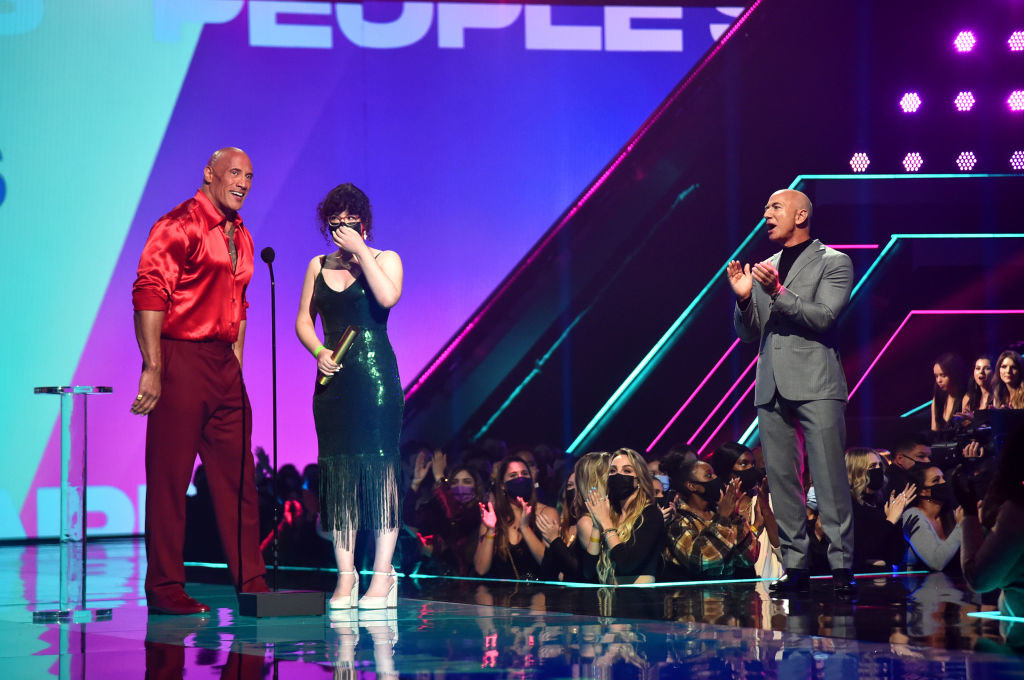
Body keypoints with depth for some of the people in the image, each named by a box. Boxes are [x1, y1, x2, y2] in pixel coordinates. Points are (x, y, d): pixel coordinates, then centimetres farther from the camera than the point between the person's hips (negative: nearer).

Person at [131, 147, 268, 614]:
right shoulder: (179, 226, -9)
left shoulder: (240, 237, 18)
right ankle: (163, 588, 2)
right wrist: (153, 368, -21)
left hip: (225, 365, 8)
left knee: (237, 477, 9)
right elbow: (149, 295, -16)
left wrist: (236, 365, 18)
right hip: (181, 360, -8)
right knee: (169, 477, -3)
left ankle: (251, 583, 14)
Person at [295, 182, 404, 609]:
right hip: (333, 378, 4)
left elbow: (387, 297, -17)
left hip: (375, 375, -4)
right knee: (337, 470, 0)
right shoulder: (318, 266, 15)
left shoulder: (385, 260, 4)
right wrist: (318, 352, -4)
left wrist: (360, 252, -12)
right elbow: (303, 320, 15)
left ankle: (383, 574, -6)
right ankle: (345, 574, 3)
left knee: (378, 465, -8)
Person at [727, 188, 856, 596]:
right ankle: (795, 566, 6)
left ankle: (841, 566, -7)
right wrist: (744, 299, -1)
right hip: (772, 387, 6)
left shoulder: (833, 263, 4)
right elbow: (748, 334, 17)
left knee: (829, 478, -9)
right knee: (781, 479, 2)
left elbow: (823, 317, -10)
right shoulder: (763, 269, 20)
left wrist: (778, 294, -21)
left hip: (816, 385, -5)